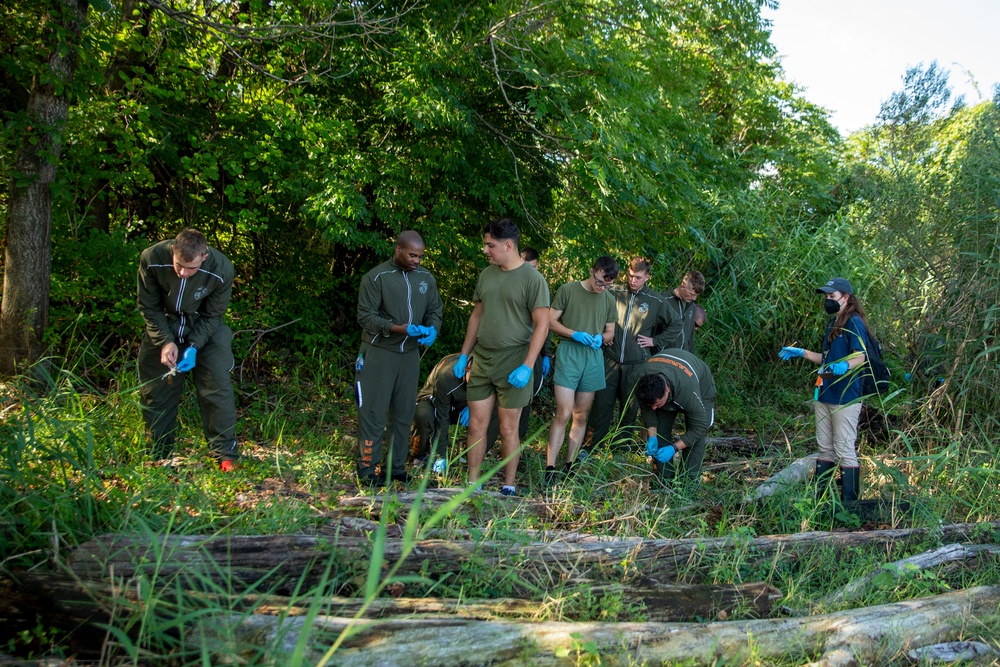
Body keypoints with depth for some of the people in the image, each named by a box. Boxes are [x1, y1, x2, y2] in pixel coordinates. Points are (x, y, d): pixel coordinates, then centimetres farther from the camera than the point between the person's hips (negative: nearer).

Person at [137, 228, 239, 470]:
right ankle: (157, 457, 17)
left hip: (205, 329, -1)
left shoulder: (221, 270, -29)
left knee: (217, 390, -11)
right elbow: (149, 307, -13)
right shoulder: (152, 259, -28)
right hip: (163, 327, 1)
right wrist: (165, 342, -22)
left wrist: (193, 346, -26)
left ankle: (225, 455, -1)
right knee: (154, 391, 2)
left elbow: (213, 315, -15)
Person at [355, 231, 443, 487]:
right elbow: (365, 316, -13)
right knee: (373, 412, -3)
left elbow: (434, 311, 11)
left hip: (410, 353, 5)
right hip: (379, 353, -5)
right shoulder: (376, 277, -11)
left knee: (404, 412, 10)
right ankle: (367, 470, 5)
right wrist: (399, 328, -25)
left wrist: (432, 329, -12)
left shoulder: (426, 278, 4)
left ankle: (396, 467, 20)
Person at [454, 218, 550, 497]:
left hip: (512, 365, -6)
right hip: (481, 361, 6)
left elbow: (542, 324, -12)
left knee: (508, 428, 2)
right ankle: (472, 484, 15)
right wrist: (464, 355, 15)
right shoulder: (486, 274, 10)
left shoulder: (532, 278, -10)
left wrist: (527, 366, -18)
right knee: (476, 425, 6)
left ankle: (509, 486, 14)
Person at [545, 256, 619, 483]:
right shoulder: (568, 290, -2)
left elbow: (610, 332, 17)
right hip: (568, 353, -5)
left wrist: (601, 338, -6)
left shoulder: (609, 300, 11)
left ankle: (570, 465, 16)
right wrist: (574, 334, -17)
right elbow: (550, 321, -2)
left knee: (581, 416, 8)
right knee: (563, 414, -13)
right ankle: (549, 468, -11)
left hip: (594, 357, 5)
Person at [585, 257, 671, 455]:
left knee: (630, 408, 7)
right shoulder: (613, 293, 3)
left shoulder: (655, 301, 2)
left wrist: (655, 341, 3)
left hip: (636, 364, 0)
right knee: (601, 404, -2)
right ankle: (589, 446, 6)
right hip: (610, 359, 0)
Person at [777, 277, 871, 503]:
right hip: (824, 394, 10)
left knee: (845, 450, -7)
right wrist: (801, 353, 24)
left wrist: (844, 366, -40)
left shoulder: (854, 322, -10)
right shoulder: (832, 323, 19)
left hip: (845, 397, -9)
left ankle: (850, 503, -1)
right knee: (825, 449, 14)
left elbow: (861, 356, -22)